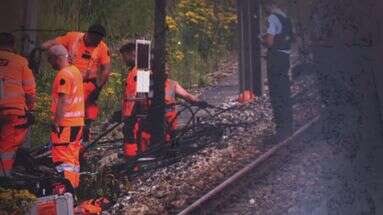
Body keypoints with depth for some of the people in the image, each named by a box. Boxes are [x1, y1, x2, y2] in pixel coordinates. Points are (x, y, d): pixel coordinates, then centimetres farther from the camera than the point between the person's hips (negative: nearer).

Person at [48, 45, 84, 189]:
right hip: (78, 122, 9)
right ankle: (74, 186, 21)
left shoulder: (63, 75, -15)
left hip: (65, 123, -9)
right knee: (73, 157, 15)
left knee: (62, 159, -7)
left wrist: (56, 122, -18)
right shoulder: (76, 71, 13)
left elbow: (63, 101, -21)